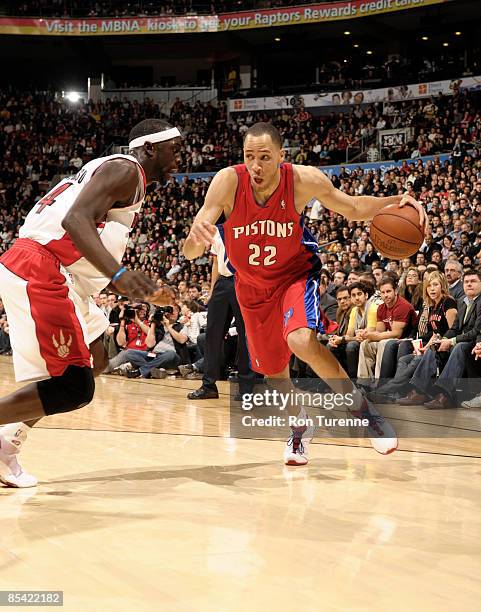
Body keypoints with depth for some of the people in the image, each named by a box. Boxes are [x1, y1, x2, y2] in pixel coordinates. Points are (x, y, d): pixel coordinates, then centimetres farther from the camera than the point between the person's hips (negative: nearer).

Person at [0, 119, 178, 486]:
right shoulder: (125, 169, -5)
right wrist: (118, 273, -33)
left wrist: (147, 293, 24)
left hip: (54, 276, 11)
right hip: (39, 272, -11)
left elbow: (98, 259, 29)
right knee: (74, 388, -13)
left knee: (96, 360, 21)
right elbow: (76, 219, -22)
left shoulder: (128, 182, 26)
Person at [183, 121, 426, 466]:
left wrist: (395, 202, -23)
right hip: (253, 285, 3)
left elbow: (351, 208, -5)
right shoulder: (228, 182, -26)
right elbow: (189, 253, -29)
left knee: (301, 341, -31)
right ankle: (299, 429, 42)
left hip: (296, 273, -2)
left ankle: (361, 408, -12)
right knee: (273, 369, 13)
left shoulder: (304, 180, -24)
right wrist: (195, 238, -54)